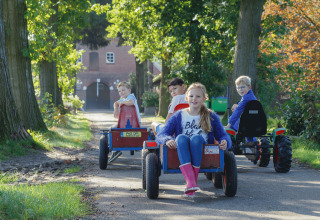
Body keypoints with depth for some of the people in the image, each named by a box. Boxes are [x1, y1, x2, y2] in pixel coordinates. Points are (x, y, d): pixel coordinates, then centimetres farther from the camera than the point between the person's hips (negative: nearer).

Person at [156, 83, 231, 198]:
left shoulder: (211, 117, 16)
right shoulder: (178, 116, 13)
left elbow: (223, 135, 13)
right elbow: (161, 135, 5)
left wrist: (225, 142, -13)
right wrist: (167, 140, -20)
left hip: (203, 151, 0)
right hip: (182, 152, 0)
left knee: (197, 138, -32)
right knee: (181, 137, -33)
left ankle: (194, 181, -37)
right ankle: (190, 182, -51)